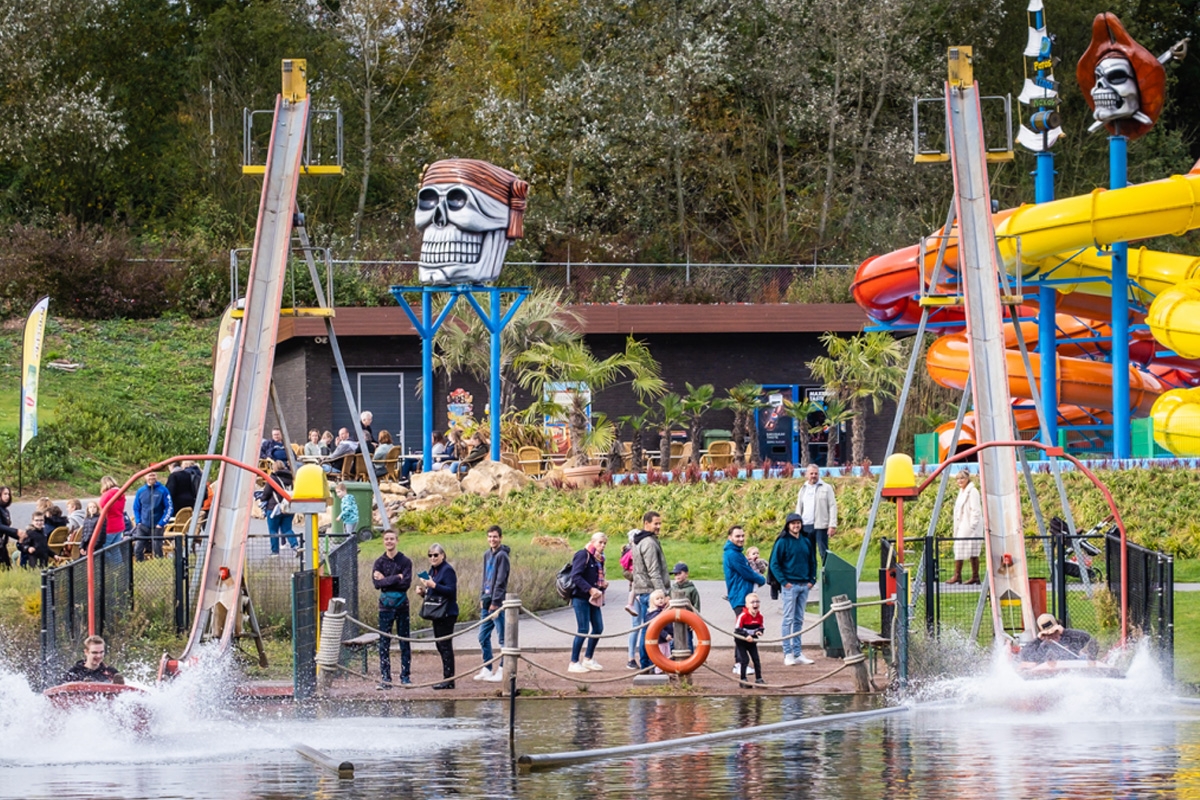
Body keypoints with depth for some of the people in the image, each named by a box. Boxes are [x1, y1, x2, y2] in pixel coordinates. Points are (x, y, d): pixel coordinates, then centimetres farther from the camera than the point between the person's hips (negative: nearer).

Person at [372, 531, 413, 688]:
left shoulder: (405, 561, 1)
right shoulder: (379, 562, 6)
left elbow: (406, 583, -11)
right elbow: (376, 582, -8)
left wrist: (385, 580, -11)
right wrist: (397, 578, -13)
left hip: (402, 605, -1)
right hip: (385, 605, 1)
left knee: (405, 643, 3)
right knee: (384, 643, -1)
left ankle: (405, 676, 9)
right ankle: (385, 678, 2)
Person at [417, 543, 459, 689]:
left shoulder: (448, 570, -11)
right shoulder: (433, 570, 17)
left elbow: (451, 591, -21)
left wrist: (434, 586, -27)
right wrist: (423, 591, 4)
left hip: (447, 614, -10)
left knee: (445, 646, -9)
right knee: (441, 646, 11)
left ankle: (448, 680, -7)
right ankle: (447, 679, 17)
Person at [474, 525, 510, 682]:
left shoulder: (502, 556, -11)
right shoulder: (487, 554, 13)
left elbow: (500, 581, -15)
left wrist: (495, 601, -17)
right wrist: (482, 597, 11)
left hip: (498, 602, -9)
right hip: (487, 601, 9)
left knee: (502, 638, -3)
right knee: (483, 636, 10)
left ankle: (502, 671, -1)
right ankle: (487, 669, 17)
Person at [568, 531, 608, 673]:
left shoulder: (599, 558, 14)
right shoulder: (583, 555, -11)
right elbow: (576, 576, -20)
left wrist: (603, 583, 0)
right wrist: (590, 589, -25)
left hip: (593, 599, 9)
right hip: (581, 598, -9)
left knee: (598, 628, 9)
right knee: (583, 630, -7)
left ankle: (588, 659, 23)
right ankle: (574, 663, 1)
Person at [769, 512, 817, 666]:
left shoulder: (806, 541, 10)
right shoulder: (783, 542, -5)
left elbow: (812, 561, 19)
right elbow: (774, 564, -6)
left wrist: (811, 580, 8)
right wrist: (784, 582, -12)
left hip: (804, 585, 5)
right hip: (790, 585, -5)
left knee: (799, 620, 10)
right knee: (788, 619, -4)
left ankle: (797, 653, 14)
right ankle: (788, 654, -4)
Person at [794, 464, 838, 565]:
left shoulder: (826, 488, 2)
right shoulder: (803, 489, 17)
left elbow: (832, 507, -3)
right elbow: (799, 509, 21)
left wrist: (832, 525, -11)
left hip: (820, 526, -5)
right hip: (805, 526, 5)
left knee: (824, 552, -6)